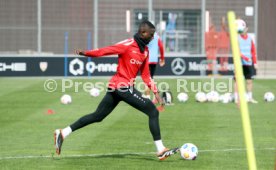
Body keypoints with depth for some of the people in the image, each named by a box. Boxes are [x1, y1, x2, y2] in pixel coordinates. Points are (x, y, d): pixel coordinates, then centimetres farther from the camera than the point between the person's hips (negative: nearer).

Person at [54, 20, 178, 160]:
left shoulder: (145, 50, 14)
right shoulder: (128, 45, -12)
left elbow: (145, 74, 18)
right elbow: (105, 50, -18)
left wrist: (155, 91, 13)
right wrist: (86, 53, -30)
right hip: (123, 86, -9)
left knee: (97, 116, 13)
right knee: (153, 112, -9)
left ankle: (63, 133, 15)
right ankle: (161, 150, -8)